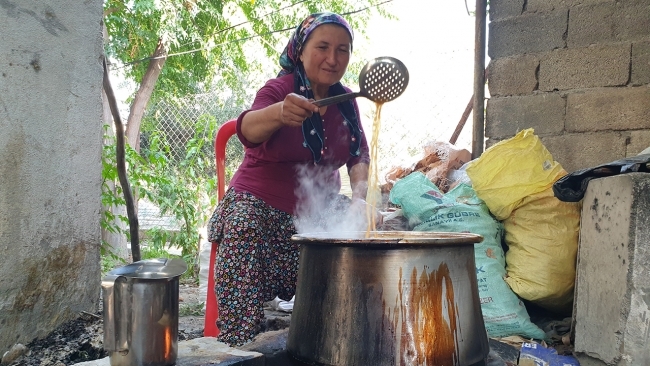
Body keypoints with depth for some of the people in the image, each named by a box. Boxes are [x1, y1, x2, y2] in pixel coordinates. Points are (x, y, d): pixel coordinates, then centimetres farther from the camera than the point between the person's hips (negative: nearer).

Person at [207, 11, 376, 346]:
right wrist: (278, 113, -53)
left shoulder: (345, 101, 5)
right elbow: (248, 131, -30)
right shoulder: (280, 89, -12)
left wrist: (359, 195, -15)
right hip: (259, 215, -4)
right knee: (243, 319, -12)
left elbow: (359, 155, 5)